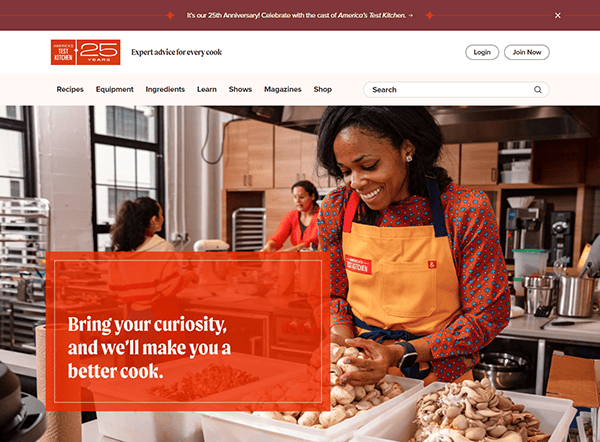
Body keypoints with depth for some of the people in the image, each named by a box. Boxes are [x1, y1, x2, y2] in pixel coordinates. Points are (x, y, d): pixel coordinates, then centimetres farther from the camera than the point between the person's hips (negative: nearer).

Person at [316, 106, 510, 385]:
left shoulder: (465, 211, -16)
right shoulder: (336, 208, -6)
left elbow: (488, 314, -12)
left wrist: (401, 353, -21)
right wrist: (340, 334, -14)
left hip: (438, 380, -2)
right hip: (360, 376, 3)